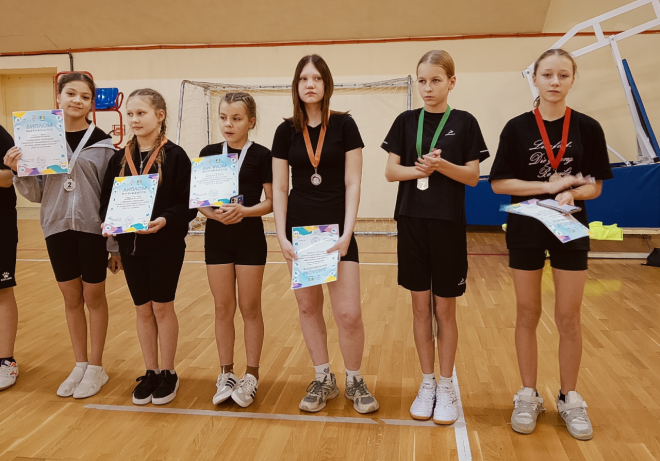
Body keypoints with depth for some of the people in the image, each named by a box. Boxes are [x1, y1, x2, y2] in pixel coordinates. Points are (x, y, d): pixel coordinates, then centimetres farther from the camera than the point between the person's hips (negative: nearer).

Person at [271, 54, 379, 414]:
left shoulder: (344, 125, -1)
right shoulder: (286, 131, 5)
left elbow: (353, 183, -4)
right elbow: (279, 188, 4)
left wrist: (346, 232, -13)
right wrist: (282, 236, -5)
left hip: (336, 228, -2)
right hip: (299, 227, 3)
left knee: (348, 313, -5)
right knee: (308, 307, 10)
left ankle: (354, 381, 19)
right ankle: (323, 380, 26)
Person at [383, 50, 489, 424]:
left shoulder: (464, 122, 0)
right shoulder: (406, 121, 6)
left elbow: (473, 176, -3)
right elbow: (391, 171, 2)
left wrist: (441, 165, -20)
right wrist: (418, 169, -17)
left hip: (448, 225, -2)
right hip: (411, 222, 2)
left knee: (445, 309, 6)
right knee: (421, 307, 9)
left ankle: (446, 387, 22)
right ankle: (427, 383, 24)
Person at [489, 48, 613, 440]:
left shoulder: (588, 128, -1)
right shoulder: (517, 128, -3)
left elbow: (595, 186, 1)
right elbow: (499, 183, -6)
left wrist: (572, 193, -20)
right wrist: (549, 185, -15)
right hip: (525, 231, 0)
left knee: (569, 318, 7)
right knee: (528, 315, 8)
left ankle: (570, 399, 26)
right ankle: (529, 396, 23)